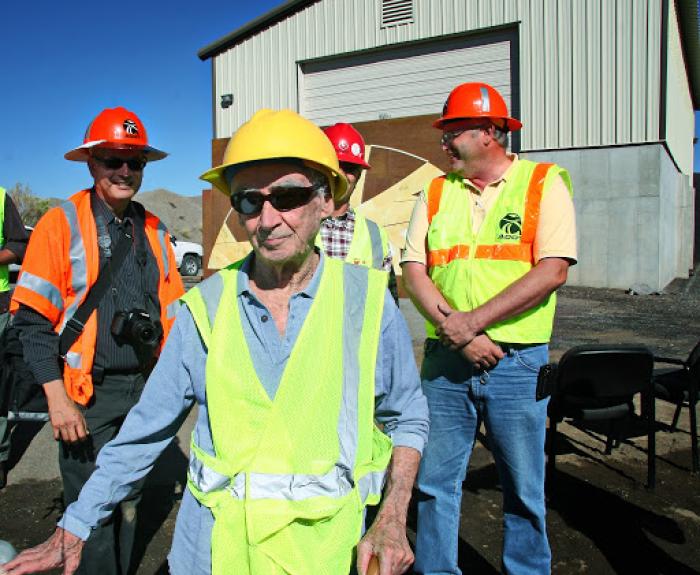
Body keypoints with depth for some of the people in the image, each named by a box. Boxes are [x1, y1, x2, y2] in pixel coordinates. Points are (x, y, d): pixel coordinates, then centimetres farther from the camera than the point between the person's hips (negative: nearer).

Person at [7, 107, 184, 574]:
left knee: (129, 500, 20)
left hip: (144, 387, 5)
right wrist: (58, 400, -14)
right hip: (89, 395, -5)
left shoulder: (154, 230, 6)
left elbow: (172, 311, 12)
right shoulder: (60, 224, -9)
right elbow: (33, 320, -11)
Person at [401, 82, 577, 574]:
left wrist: (473, 321, -16)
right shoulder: (435, 192, 9)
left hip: (516, 362, -2)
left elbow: (552, 271, -12)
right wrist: (456, 333, -14)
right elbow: (414, 271, 1)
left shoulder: (545, 182, 0)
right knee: (435, 482, 11)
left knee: (524, 488, 12)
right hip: (444, 361, 3)